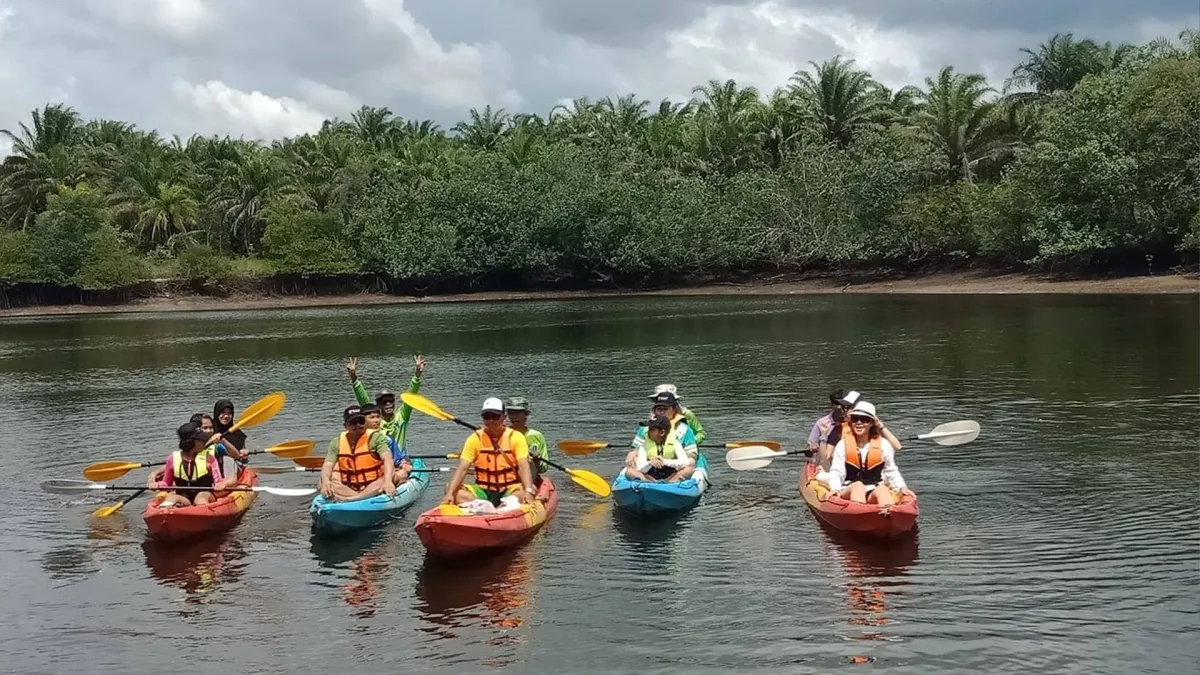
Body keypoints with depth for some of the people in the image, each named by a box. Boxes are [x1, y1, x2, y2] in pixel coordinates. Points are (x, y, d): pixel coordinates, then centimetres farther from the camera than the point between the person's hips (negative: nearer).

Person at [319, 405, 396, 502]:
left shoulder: (376, 437, -3)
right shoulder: (337, 442, 7)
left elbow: (387, 459, -17)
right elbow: (328, 465, -3)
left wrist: (388, 481, -37)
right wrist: (325, 481, -27)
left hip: (373, 487, -3)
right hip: (347, 489, 3)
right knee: (322, 484, -21)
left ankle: (344, 500, -40)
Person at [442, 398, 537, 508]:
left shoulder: (516, 437, 0)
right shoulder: (475, 439, 3)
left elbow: (524, 466, -13)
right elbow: (462, 469, -6)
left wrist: (528, 491, -32)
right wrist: (450, 493, -23)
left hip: (510, 490, -2)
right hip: (482, 491, 2)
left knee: (531, 490, -33)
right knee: (449, 489, -21)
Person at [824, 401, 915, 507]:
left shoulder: (884, 445, 7)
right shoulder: (843, 445, 4)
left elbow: (892, 472, 14)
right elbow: (836, 472, -1)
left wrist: (902, 487, -2)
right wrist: (835, 489, -21)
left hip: (874, 493, 1)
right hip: (848, 492, -1)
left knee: (882, 489, -32)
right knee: (858, 486, -34)